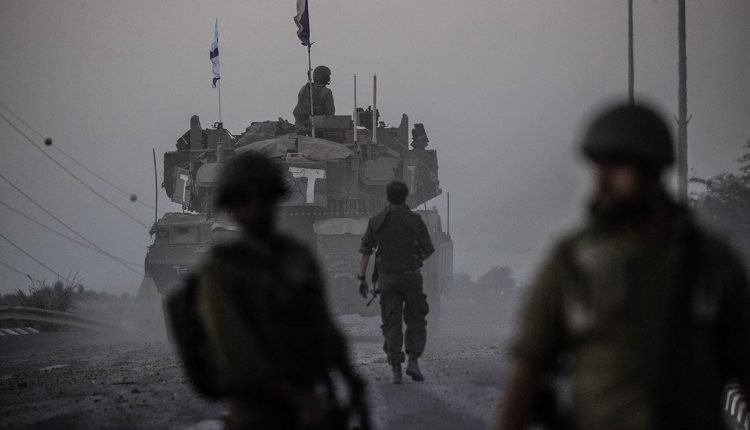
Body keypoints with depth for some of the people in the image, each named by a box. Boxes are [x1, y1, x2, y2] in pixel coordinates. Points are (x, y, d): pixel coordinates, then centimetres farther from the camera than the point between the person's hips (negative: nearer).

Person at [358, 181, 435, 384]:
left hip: (386, 278, 1)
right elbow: (428, 250, -1)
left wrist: (362, 278, 3)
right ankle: (413, 361, -6)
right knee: (416, 322, 12)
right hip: (411, 276, -1)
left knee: (392, 324, 5)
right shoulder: (415, 220, -4)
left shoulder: (376, 221, 1)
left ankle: (396, 369, -3)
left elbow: (365, 251, -1)